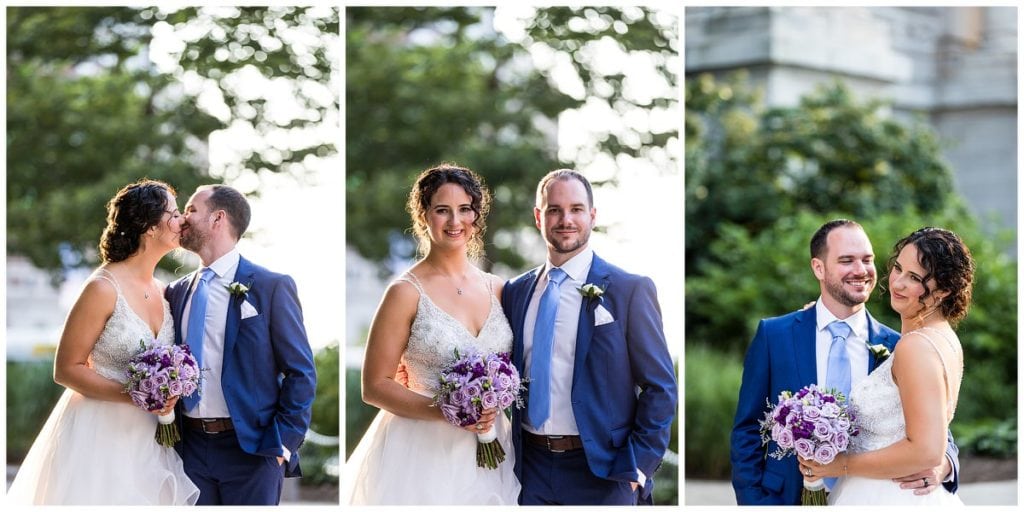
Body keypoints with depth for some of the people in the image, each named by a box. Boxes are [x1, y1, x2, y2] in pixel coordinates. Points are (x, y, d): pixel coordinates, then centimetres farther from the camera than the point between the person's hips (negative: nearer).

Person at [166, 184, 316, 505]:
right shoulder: (177, 292, 11)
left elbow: (301, 373, -5)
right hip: (191, 447, 5)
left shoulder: (272, 287, -4)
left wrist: (282, 444, -11)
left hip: (251, 448, -4)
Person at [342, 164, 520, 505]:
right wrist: (446, 412, -20)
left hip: (487, 448, 5)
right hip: (423, 450, -5)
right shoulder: (407, 292, -9)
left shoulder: (496, 289, 5)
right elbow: (374, 387, -10)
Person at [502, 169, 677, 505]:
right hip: (531, 468, 3)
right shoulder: (515, 292, 8)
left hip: (601, 472, -3)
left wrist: (638, 467, -10)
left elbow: (660, 387, -5)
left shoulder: (631, 290, -4)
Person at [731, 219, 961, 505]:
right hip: (790, 499, -1)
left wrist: (942, 464, -24)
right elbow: (747, 433, -3)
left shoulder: (898, 348, -3)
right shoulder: (773, 336, -5)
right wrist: (755, 502, -13)